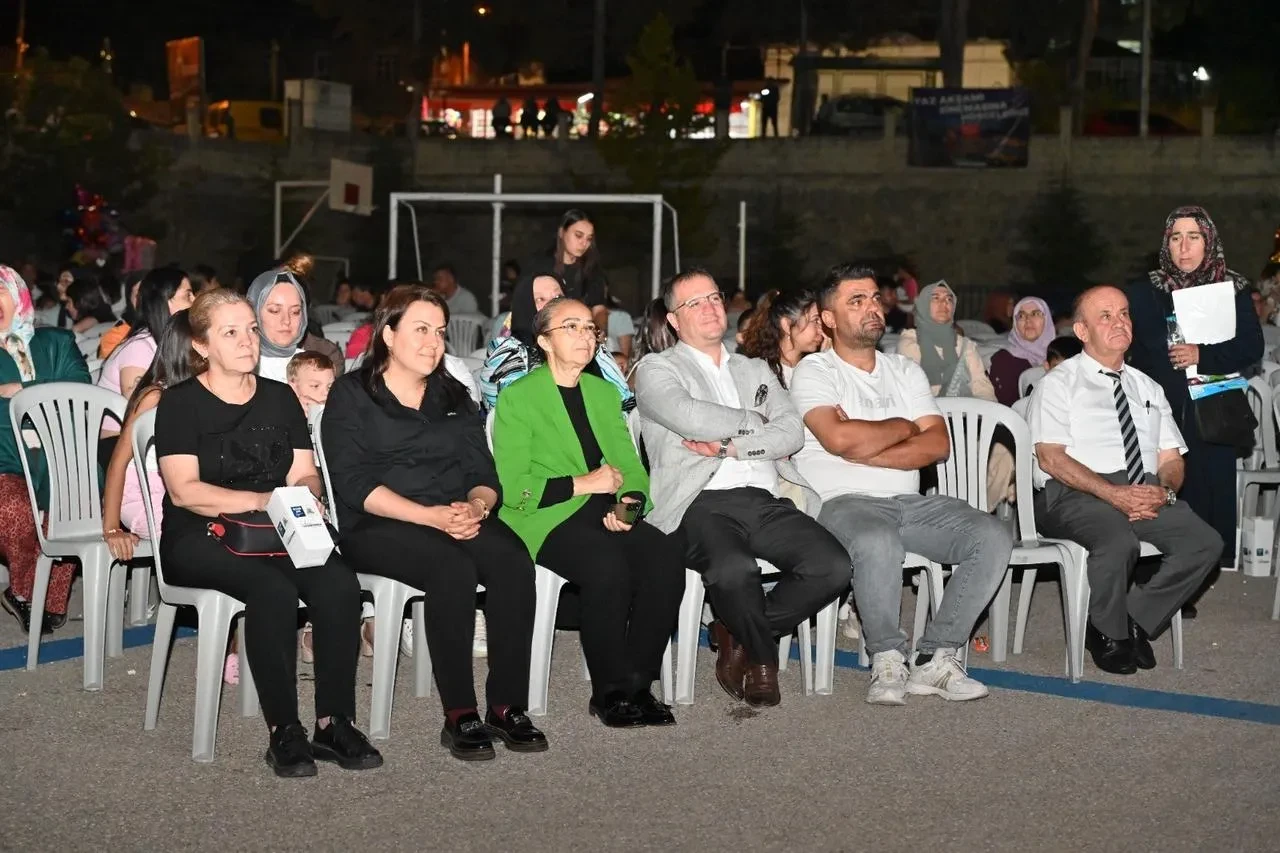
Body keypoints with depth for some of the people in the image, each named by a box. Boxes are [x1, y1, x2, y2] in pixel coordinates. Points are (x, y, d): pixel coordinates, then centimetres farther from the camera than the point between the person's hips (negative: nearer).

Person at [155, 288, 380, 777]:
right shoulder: (181, 403, 2)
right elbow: (184, 490, -9)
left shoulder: (279, 397, 17)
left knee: (339, 584, -27)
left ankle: (335, 723, -22)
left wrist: (306, 497, -11)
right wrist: (262, 500, -19)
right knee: (272, 589, -36)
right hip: (199, 539, -4)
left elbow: (305, 475, 13)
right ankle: (284, 731, -28)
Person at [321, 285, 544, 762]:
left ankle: (507, 706, -25)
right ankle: (459, 716, -29)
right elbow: (355, 484, -8)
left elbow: (484, 473, 12)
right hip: (377, 529, -4)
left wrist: (476, 506, -13)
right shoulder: (351, 395, 5)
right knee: (453, 568, -35)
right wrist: (431, 516, -19)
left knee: (512, 560, -28)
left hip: (458, 521, 5)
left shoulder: (454, 396, 21)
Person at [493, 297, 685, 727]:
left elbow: (631, 468, 15)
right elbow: (513, 488, -8)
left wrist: (630, 503, -7)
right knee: (609, 565, -34)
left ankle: (638, 684, -15)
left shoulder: (605, 393, 20)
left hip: (602, 513, 5)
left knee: (666, 555, -25)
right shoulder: (518, 397, 1)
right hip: (543, 519, -5)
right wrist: (584, 483, -11)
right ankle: (610, 691, -18)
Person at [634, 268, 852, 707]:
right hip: (703, 505, -5)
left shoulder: (756, 371, 27)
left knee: (834, 566, -22)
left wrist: (730, 446, -6)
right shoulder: (656, 369, 12)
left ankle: (738, 635, 1)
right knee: (734, 569, -37)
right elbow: (690, 417, -9)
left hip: (767, 501, 5)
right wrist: (756, 422, 6)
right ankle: (761, 655, -4)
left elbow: (792, 432, 10)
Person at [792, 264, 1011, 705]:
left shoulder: (905, 371, 19)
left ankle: (936, 659, -15)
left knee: (993, 536, -18)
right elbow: (839, 439, -16)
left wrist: (865, 450, -9)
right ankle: (887, 661, -20)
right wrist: (904, 427, 0)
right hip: (846, 502, -5)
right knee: (877, 541, -40)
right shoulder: (814, 371, 3)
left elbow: (938, 444, 4)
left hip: (912, 502, 6)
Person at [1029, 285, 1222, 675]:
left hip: (1146, 493, 5)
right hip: (1074, 496, -5)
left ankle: (1136, 621, -5)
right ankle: (1109, 635, -9)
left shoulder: (1148, 388, 23)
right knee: (1118, 542, -37)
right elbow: (1050, 457, -7)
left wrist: (1163, 490, -8)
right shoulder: (1059, 383, 6)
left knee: (1205, 542, -23)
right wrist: (1113, 493, -20)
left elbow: (1171, 459, 18)